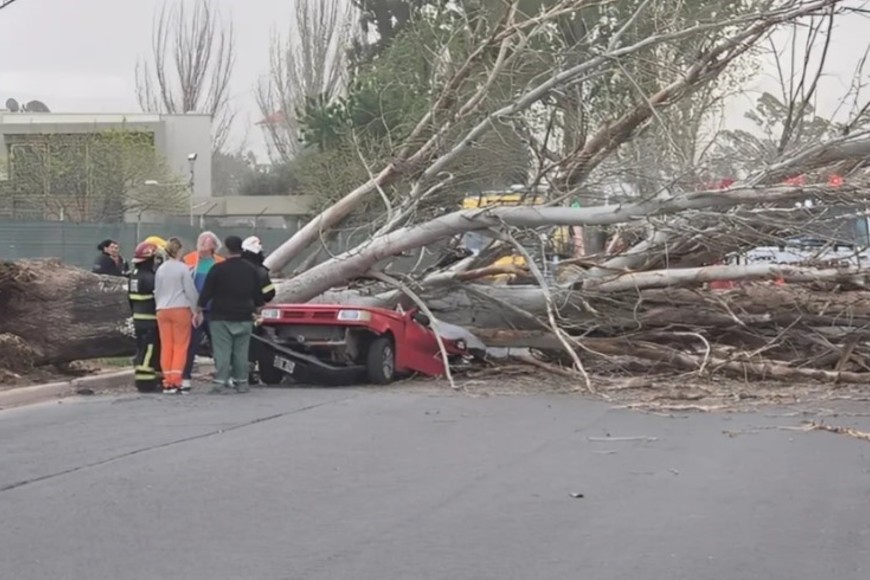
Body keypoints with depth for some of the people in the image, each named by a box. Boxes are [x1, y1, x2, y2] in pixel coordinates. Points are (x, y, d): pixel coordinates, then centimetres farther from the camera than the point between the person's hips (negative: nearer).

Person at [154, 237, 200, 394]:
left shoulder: (160, 269, 9)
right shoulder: (182, 268, -6)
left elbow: (156, 292, 14)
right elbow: (190, 290, -6)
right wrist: (195, 311, 2)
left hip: (162, 310, 5)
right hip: (181, 309, -5)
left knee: (166, 346, 5)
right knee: (180, 346, -1)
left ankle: (168, 382, 4)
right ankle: (176, 381, -7)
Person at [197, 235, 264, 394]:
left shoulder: (218, 269, -7)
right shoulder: (251, 270, 6)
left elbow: (206, 292, -6)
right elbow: (258, 294, 13)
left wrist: (199, 310, 2)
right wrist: (257, 310, 27)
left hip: (222, 318, -4)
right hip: (244, 318, 4)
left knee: (222, 351, -5)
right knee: (241, 352, 8)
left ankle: (221, 382, -10)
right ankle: (241, 382, 10)